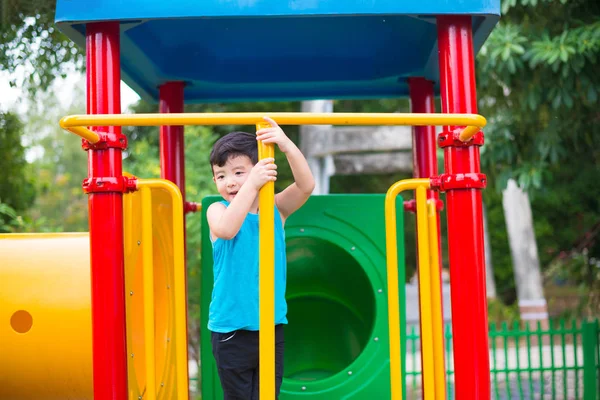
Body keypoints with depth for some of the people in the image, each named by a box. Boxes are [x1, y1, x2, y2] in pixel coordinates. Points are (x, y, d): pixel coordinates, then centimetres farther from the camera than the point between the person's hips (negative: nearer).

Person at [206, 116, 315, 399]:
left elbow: (306, 185, -16)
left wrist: (286, 145, -31)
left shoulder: (276, 208, 2)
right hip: (231, 330, -2)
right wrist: (252, 185, -37)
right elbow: (225, 229, -29)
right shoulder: (218, 210, -5)